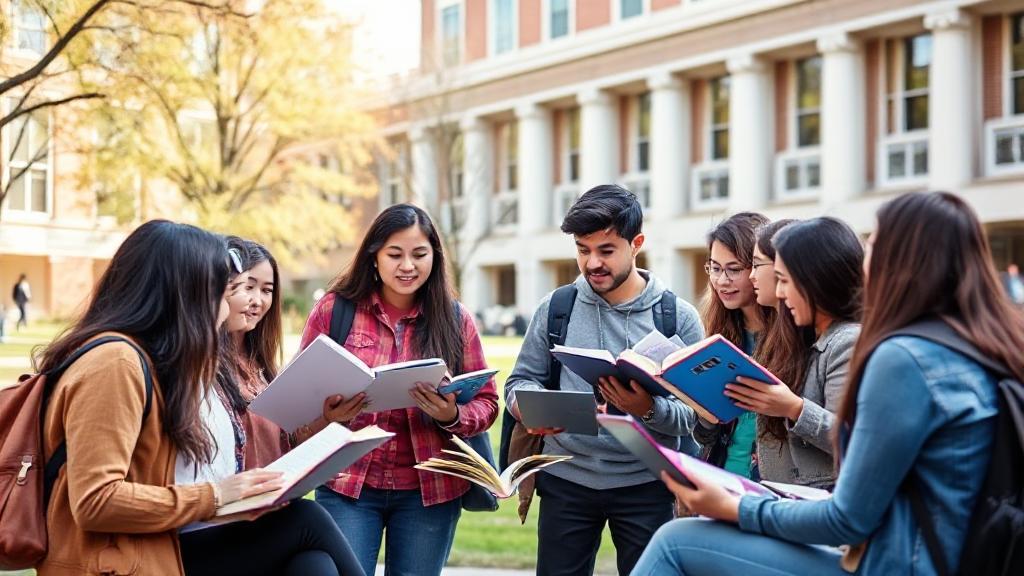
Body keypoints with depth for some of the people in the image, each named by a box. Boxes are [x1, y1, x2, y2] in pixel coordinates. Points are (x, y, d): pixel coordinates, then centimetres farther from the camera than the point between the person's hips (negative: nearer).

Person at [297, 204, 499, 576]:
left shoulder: (455, 319, 2)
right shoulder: (334, 309, -1)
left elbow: (486, 401, 4)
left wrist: (453, 416, -18)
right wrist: (325, 415, -19)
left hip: (429, 490, 1)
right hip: (347, 485, -1)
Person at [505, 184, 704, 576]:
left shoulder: (678, 317, -3)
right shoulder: (556, 308, 3)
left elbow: (696, 413, -7)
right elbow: (521, 379, 7)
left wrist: (648, 410, -27)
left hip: (646, 485, -1)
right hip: (565, 479, 1)